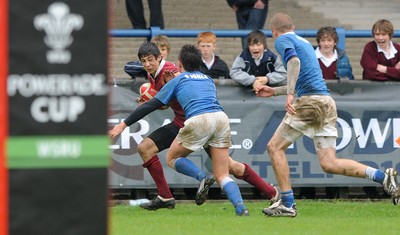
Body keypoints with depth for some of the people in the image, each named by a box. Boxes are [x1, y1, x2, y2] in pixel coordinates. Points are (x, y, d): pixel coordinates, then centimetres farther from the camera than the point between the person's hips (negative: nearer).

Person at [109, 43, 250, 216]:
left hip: (198, 120, -4)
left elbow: (151, 106, 17)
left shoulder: (177, 80, 18)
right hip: (221, 117, 4)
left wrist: (124, 124, 23)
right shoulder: (208, 79, 30)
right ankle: (240, 206, -18)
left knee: (172, 158, 18)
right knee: (222, 176, 8)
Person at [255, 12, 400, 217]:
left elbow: (294, 61, -20)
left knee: (274, 147, 3)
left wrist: (290, 94, -29)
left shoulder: (282, 40, 2)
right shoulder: (304, 42, 28)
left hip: (310, 101, -8)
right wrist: (274, 91, 42)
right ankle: (382, 176, -10)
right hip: (326, 102, 8)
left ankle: (287, 204, -2)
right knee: (329, 164, 2)